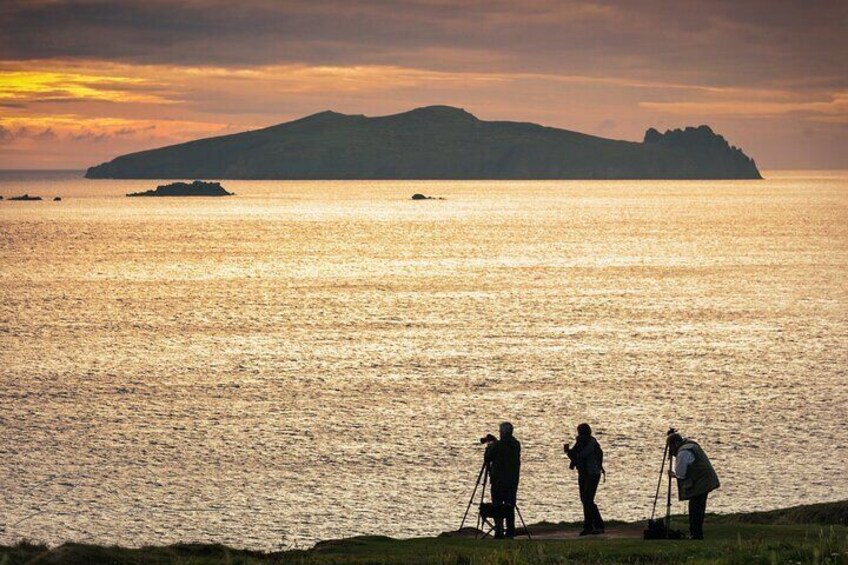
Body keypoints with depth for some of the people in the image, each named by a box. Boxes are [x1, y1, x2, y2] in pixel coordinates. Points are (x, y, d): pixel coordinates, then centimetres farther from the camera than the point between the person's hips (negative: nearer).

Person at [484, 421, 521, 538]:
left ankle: (499, 531, -4)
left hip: (499, 480, -5)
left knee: (498, 506, 1)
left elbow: (488, 459, -6)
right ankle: (510, 532, 8)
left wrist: (489, 447, 13)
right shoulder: (516, 445, 4)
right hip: (513, 480, 5)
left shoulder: (497, 445, -13)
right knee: (510, 507, 9)